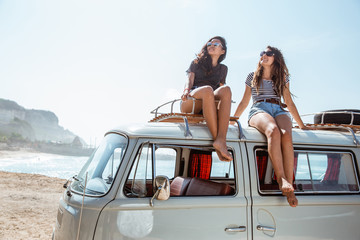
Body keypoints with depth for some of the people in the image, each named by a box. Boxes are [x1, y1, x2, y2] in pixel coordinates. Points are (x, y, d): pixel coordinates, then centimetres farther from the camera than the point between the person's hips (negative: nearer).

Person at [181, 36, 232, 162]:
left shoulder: (223, 69, 29)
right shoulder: (196, 63, 23)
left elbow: (221, 87, 23)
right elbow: (189, 80, 7)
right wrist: (186, 90, -15)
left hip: (211, 102, 2)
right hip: (190, 103, -2)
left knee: (226, 89, -33)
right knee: (207, 89, -37)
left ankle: (221, 140, -51)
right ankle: (216, 139, -48)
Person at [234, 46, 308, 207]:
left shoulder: (282, 77, 25)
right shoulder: (252, 77, 23)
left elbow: (289, 103, 24)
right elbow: (244, 102, 23)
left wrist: (301, 125, 22)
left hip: (279, 111, 2)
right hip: (258, 110, -1)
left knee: (286, 135, -35)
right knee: (273, 131, -39)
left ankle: (289, 188, -42)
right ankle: (282, 179, -50)